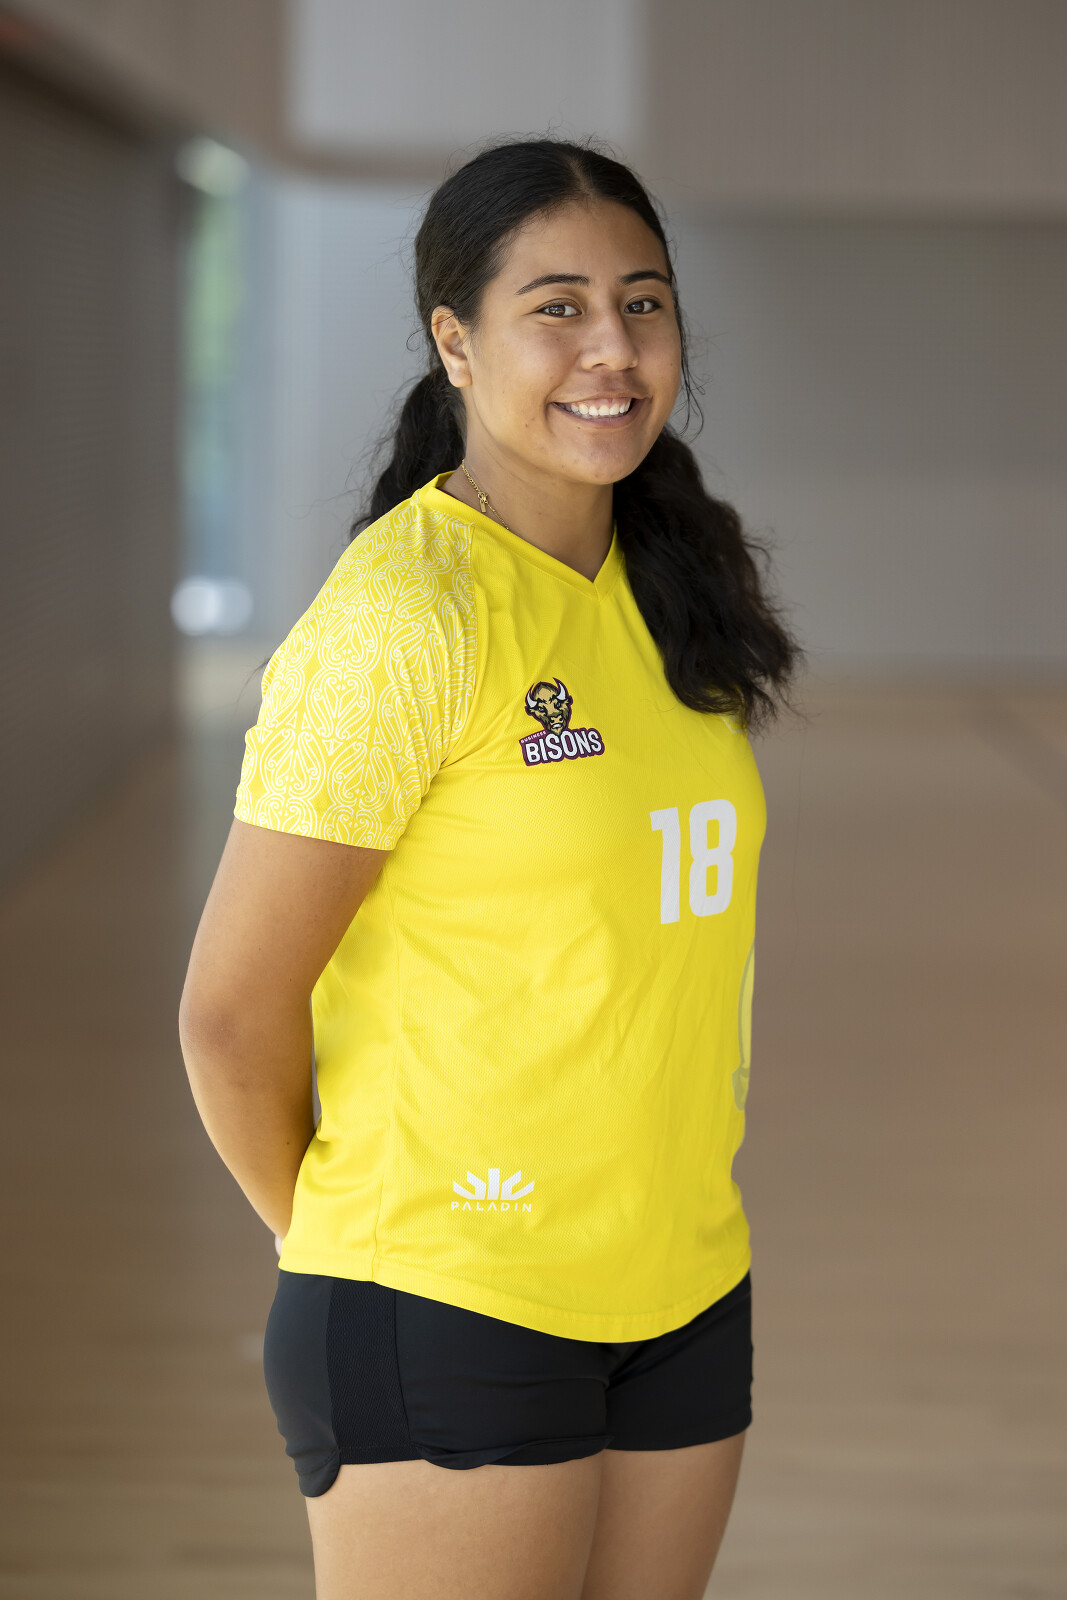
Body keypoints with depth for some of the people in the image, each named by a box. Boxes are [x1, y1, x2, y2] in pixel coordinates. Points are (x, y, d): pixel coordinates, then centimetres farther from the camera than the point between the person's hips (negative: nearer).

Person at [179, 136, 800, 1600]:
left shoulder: (673, 589, 7)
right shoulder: (402, 620, -16)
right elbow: (232, 1009, -13)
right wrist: (330, 1239, 2)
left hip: (685, 1299, 7)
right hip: (451, 1312, -7)